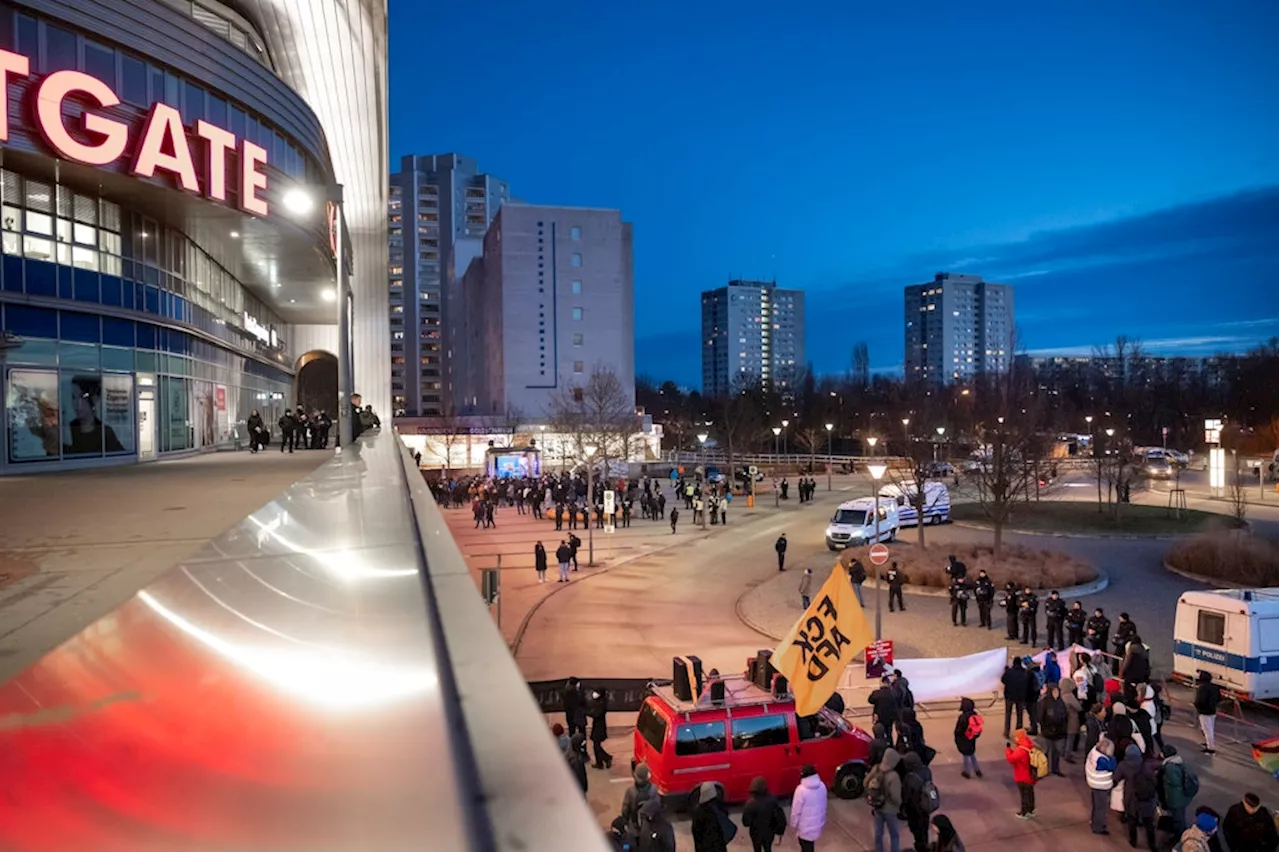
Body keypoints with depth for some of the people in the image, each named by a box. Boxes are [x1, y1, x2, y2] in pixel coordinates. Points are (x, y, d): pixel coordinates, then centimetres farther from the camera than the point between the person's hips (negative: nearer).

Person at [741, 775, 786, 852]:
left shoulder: (751, 803, -27)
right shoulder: (772, 799, -20)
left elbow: (746, 821, -19)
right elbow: (780, 815, -12)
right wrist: (780, 829, 2)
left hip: (756, 832, -2)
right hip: (769, 831, 2)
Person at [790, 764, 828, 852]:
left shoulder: (801, 790, -27)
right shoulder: (822, 786, -8)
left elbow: (796, 810, -18)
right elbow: (824, 806, 5)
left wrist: (794, 824, -2)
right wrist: (822, 821, 19)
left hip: (806, 825, -6)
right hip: (818, 823, 6)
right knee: (808, 844, 27)